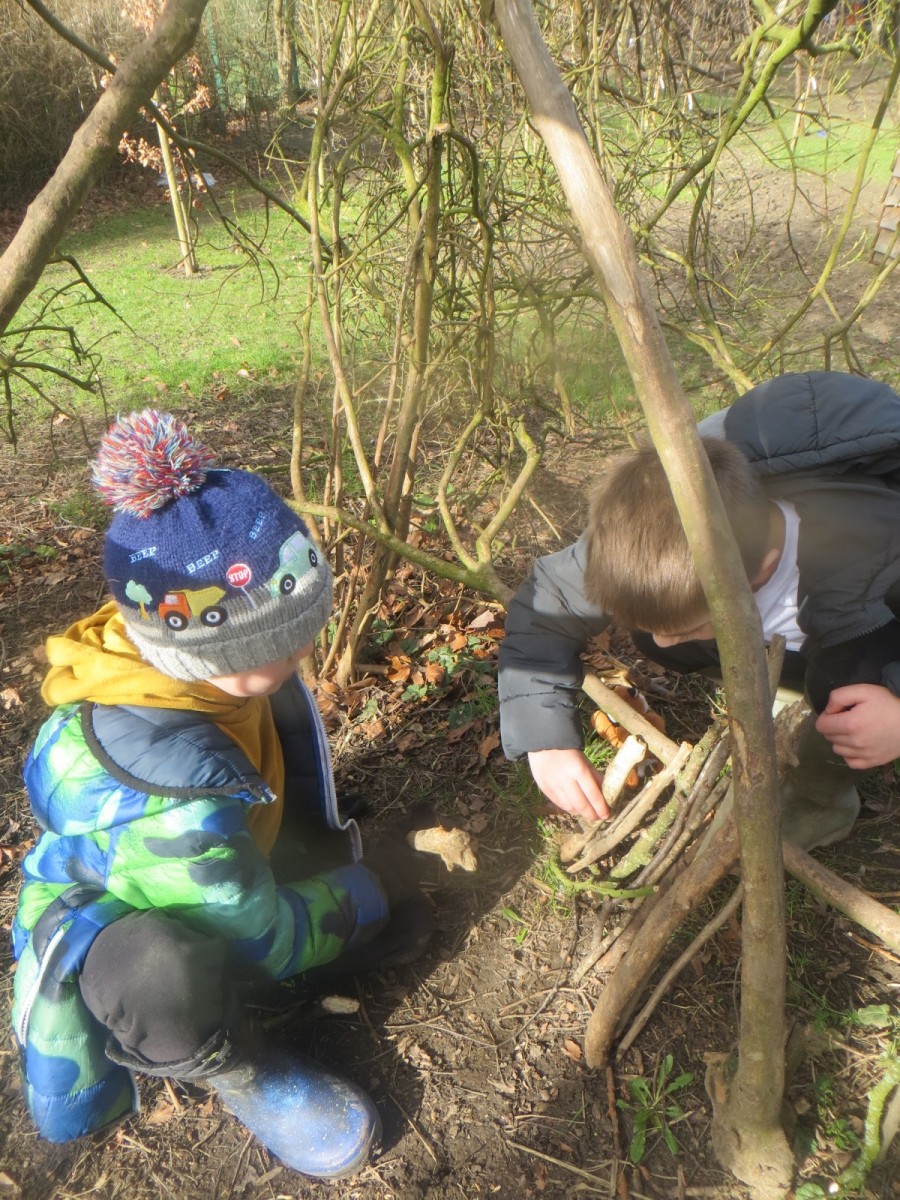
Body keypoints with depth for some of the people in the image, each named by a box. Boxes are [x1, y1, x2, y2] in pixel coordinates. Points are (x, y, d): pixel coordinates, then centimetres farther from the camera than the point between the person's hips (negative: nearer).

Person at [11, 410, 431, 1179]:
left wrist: (329, 849, 1)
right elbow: (264, 936, -30)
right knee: (162, 970, -44)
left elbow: (293, 733, 1)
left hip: (236, 875, 7)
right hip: (106, 930, -6)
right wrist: (366, 889, -13)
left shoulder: (222, 668, -22)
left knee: (403, 926, 0)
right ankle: (240, 1072, -9)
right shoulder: (172, 797, -44)